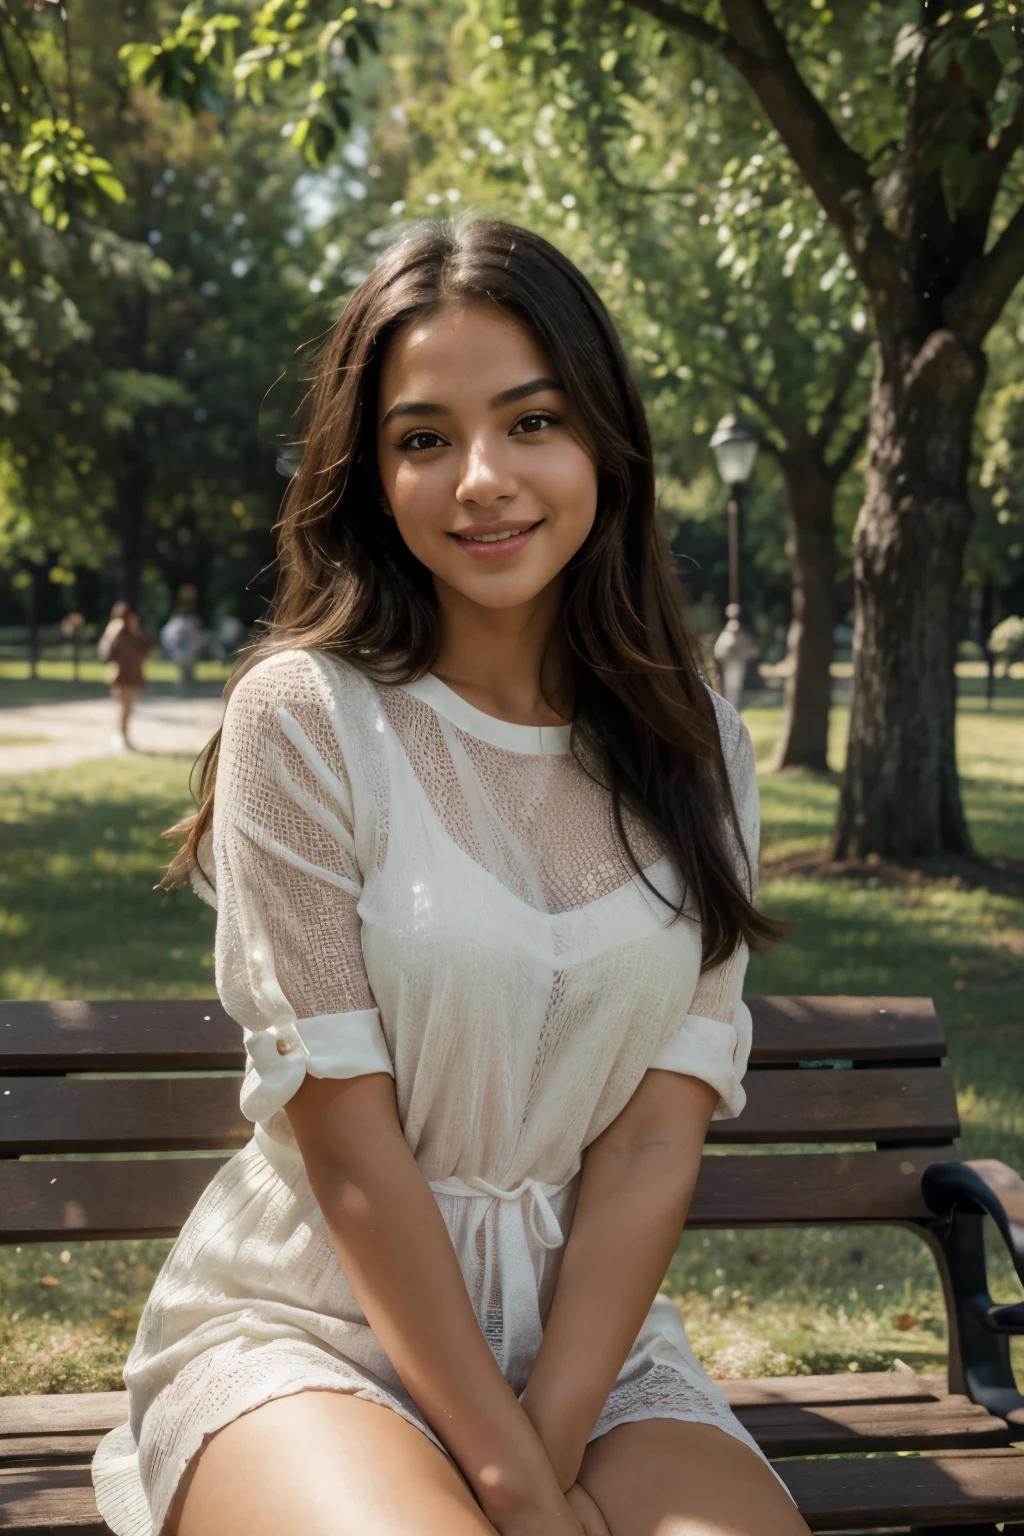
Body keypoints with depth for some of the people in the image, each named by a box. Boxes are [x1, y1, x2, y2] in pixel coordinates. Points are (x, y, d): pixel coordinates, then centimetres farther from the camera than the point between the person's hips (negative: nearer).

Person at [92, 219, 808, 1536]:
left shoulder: (694, 750, 3)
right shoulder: (305, 717, -8)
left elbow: (656, 1140, -2)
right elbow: (348, 1142, -12)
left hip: (589, 1326, 3)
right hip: (308, 1318, -3)